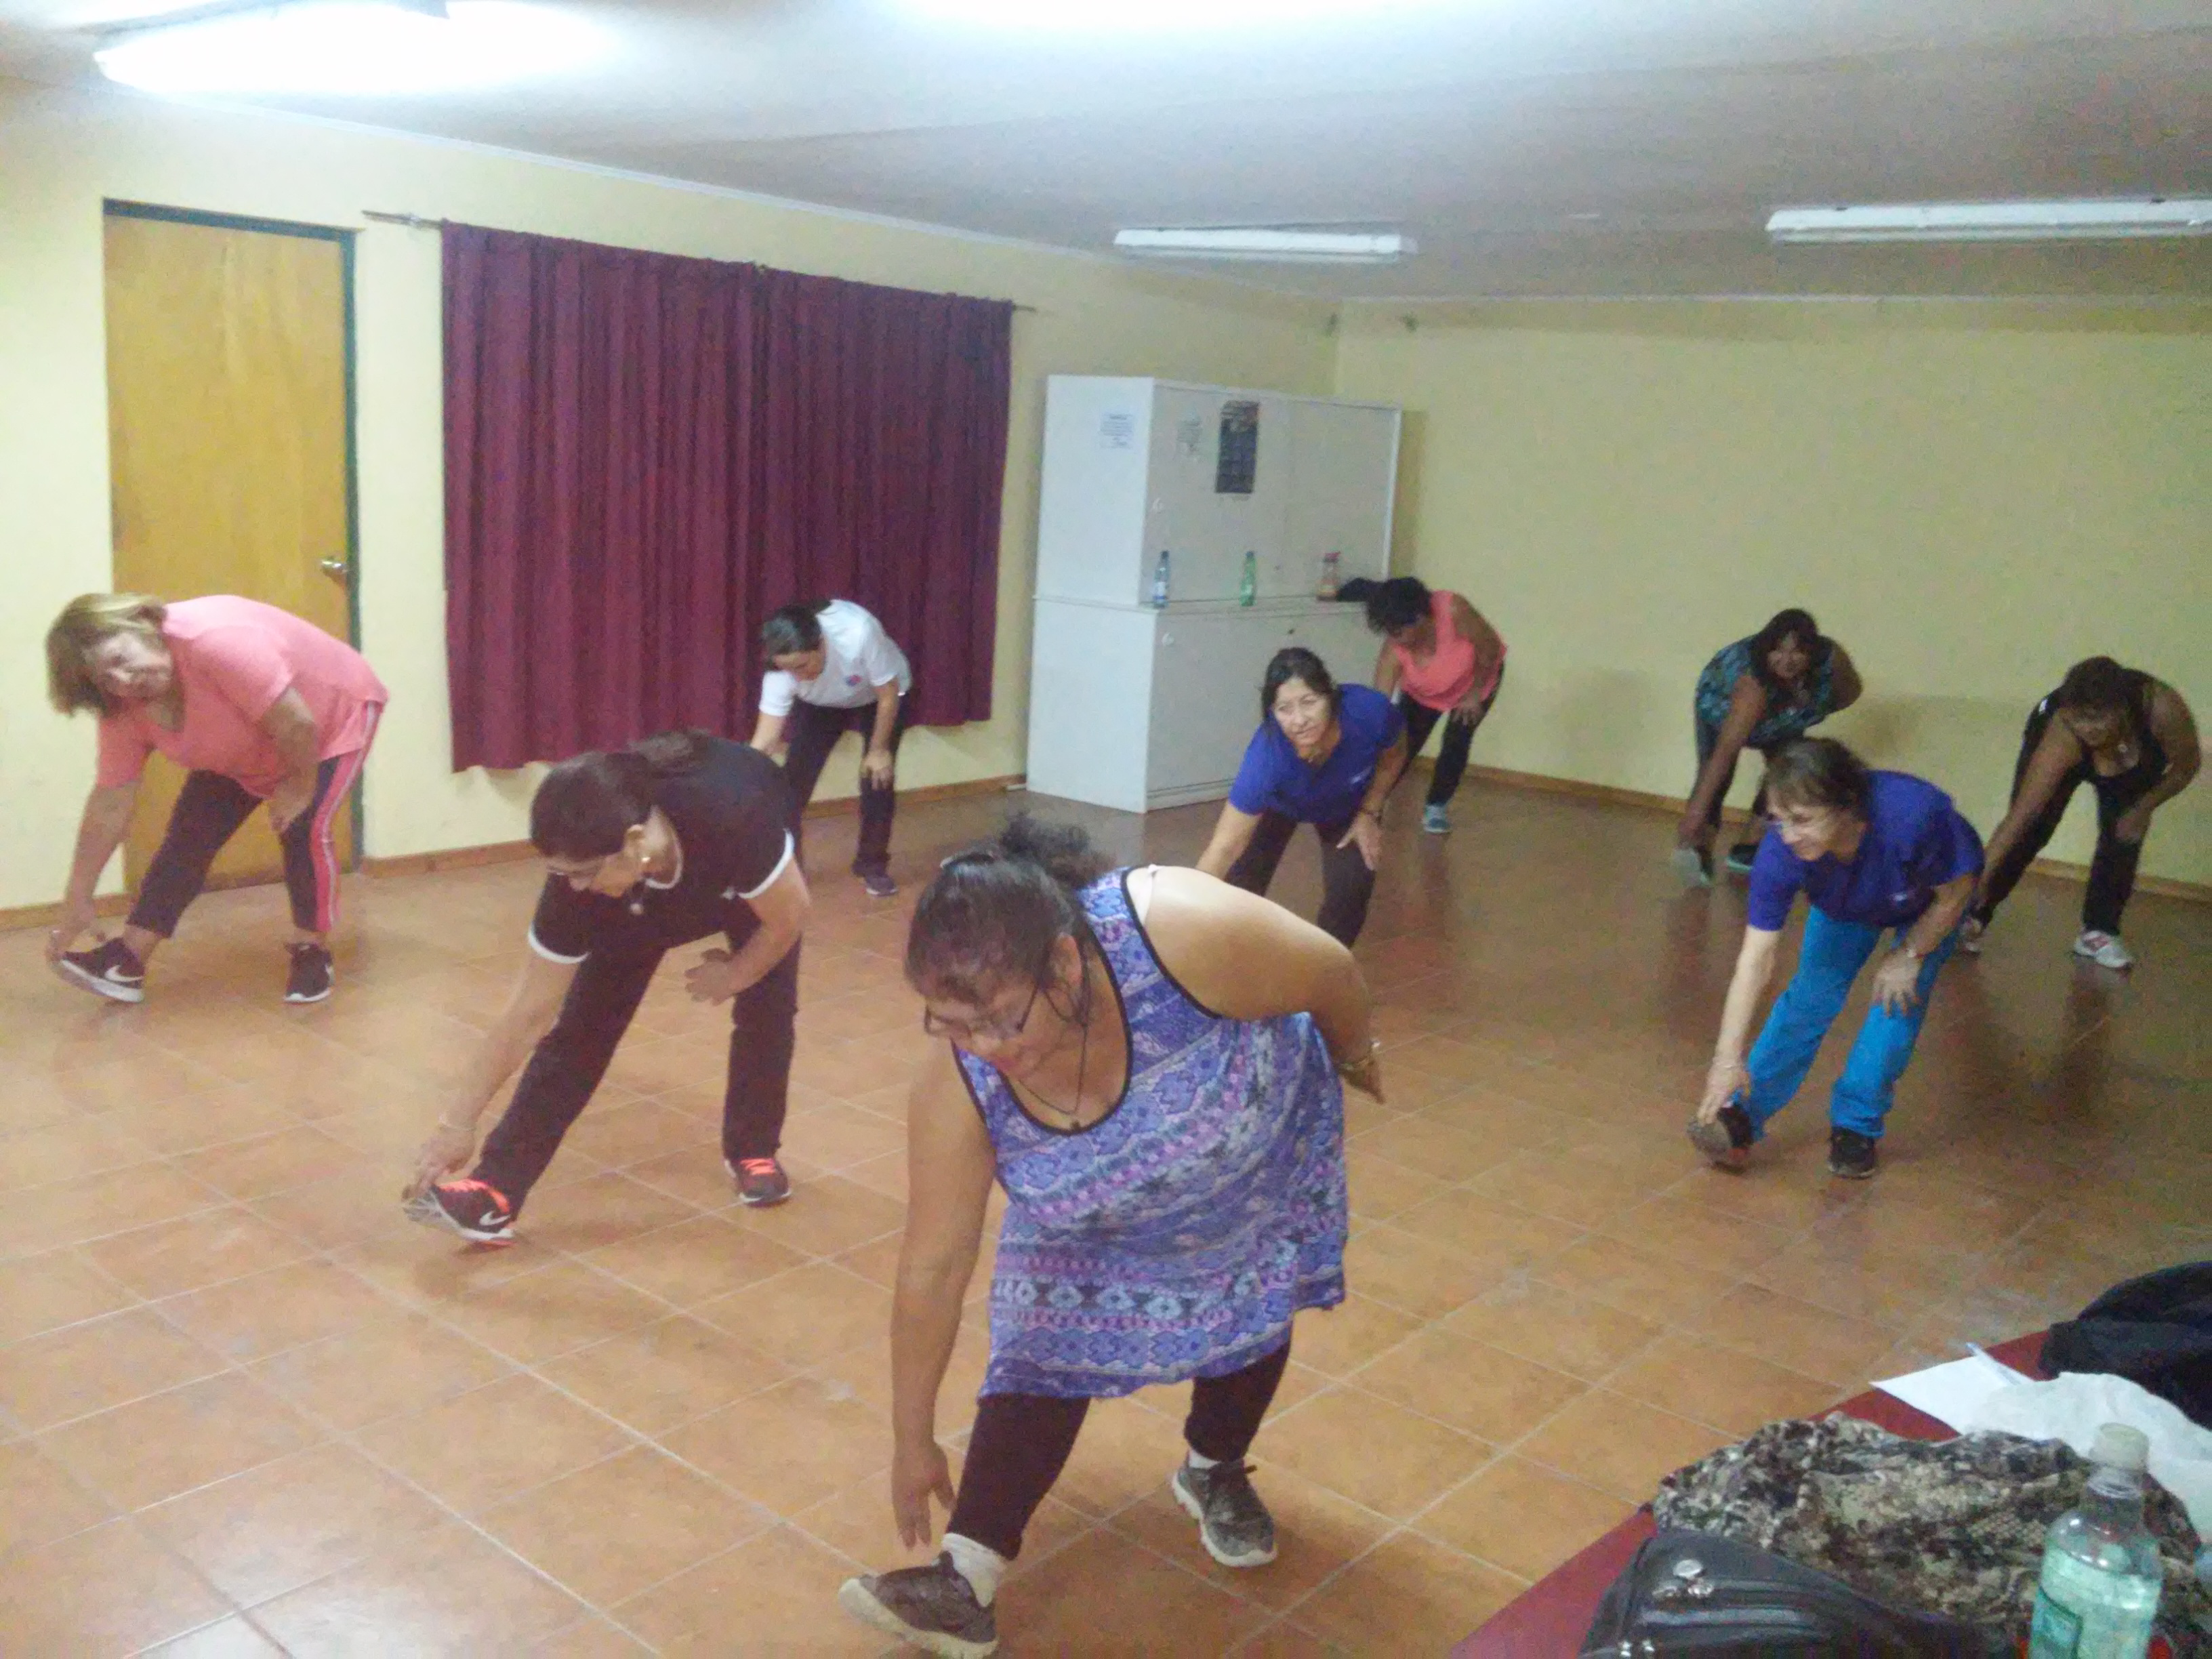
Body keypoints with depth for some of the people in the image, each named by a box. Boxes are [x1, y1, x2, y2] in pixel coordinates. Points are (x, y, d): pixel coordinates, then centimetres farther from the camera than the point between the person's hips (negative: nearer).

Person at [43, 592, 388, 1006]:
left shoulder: (216, 640, -40)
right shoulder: (125, 709, -16)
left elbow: (296, 723, -37)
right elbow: (109, 807, -11)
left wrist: (300, 788, -21)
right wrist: (77, 902, -10)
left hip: (334, 712, -6)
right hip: (247, 751, 6)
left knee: (303, 830, -20)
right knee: (189, 834, -2)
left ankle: (312, 952, 0)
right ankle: (127, 962, 3)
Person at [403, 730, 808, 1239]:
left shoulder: (731, 816, -48)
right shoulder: (579, 877, -36)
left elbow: (790, 915, -29)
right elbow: (530, 1013, -26)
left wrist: (735, 975, -15)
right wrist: (458, 1122, -23)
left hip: (747, 879, -1)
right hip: (643, 900, 1)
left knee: (767, 1008, -14)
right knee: (582, 1022, -10)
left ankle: (752, 1151, 11)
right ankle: (496, 1192, -7)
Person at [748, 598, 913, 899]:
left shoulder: (859, 634, -45)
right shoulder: (781, 668, -35)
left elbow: (888, 695, -28)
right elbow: (764, 740, -32)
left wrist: (878, 750, -17)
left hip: (880, 697, -2)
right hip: (821, 704, 2)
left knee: (877, 779, -9)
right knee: (795, 775, -9)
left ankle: (872, 865, 12)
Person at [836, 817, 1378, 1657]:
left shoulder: (1184, 934, -46)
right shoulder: (959, 1085, -35)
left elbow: (1330, 974, -25)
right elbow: (932, 1271, -24)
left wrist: (1353, 1054, -4)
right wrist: (913, 1440, -15)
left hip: (1260, 1167, 0)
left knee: (1254, 1315, 16)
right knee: (1042, 1351, -12)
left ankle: (1214, 1472, 43)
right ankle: (965, 1584, -5)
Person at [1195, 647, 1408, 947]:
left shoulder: (1370, 711, -41)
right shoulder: (1267, 757, -46)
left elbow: (1392, 758, -13)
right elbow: (1224, 848, -44)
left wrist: (1369, 814, -15)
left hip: (1348, 804, 1)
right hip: (1279, 805, -1)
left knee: (1350, 892, -14)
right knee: (1242, 886, -14)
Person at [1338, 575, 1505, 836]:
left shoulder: (1453, 611, -43)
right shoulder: (1394, 651, -36)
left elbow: (1491, 650, -26)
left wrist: (1474, 695, -18)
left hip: (1477, 677, -1)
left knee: (1456, 741, -11)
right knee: (1403, 744, -8)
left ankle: (1437, 806, 12)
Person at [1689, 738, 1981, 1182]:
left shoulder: (1914, 817, -46)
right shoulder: (1779, 854, -38)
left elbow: (1954, 895, -24)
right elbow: (1757, 957, -34)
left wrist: (1908, 955, -17)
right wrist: (1728, 1058, -37)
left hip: (1931, 903, -2)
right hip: (1845, 904, 2)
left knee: (1900, 997, -15)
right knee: (1812, 992, -9)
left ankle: (1856, 1124, 0)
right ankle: (1742, 1116, -4)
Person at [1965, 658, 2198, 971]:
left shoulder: (2162, 709, -42)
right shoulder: (2062, 737, -45)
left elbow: (2187, 766, -20)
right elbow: (2020, 816, -45)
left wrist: (2144, 808, -22)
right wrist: (1981, 875, -49)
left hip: (2136, 764, 2)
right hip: (2067, 755, -2)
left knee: (2124, 836, -11)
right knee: (2031, 831, -12)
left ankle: (2099, 932, 4)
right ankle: (1973, 917, -1)